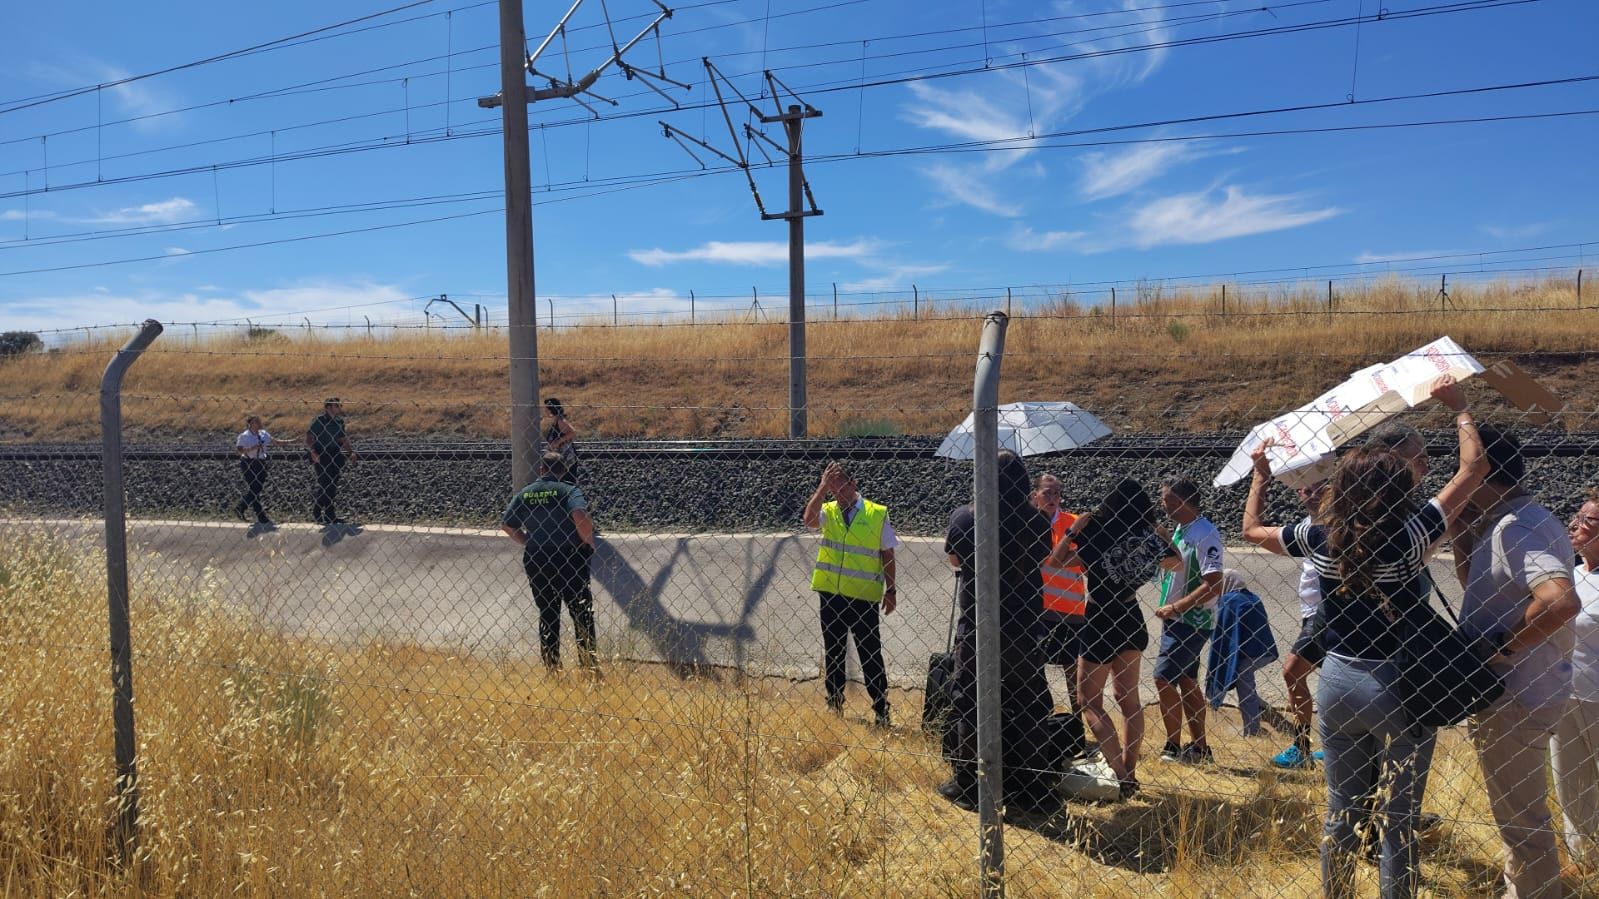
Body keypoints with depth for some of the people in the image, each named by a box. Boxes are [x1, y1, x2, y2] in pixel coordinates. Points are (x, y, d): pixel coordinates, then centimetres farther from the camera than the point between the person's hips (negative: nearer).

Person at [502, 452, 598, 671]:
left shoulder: (524, 494, 6)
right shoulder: (569, 490, -7)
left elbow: (506, 525, 7)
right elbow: (581, 516, -25)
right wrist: (589, 542, -10)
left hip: (535, 562, 4)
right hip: (570, 560, -4)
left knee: (547, 613, 15)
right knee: (581, 611, 7)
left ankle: (551, 664, 19)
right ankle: (589, 659, 4)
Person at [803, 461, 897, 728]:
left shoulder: (877, 514, 0)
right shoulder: (828, 511, 4)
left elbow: (887, 555, 3)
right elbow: (809, 520, -19)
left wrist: (891, 590, 0)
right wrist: (822, 487, -20)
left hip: (864, 597, -3)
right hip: (830, 594, 3)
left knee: (870, 654, 3)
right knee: (832, 652, 13)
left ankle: (881, 710, 11)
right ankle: (834, 704, 25)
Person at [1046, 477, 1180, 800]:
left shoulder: (1100, 536, -19)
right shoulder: (1149, 537, -4)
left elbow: (1055, 560, -16)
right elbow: (1176, 563, 16)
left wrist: (1075, 528, -11)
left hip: (1101, 624, -6)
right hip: (1131, 622, 6)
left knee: (1089, 701, 2)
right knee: (1128, 698, 19)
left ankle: (1120, 776, -10)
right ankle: (1129, 772, 27)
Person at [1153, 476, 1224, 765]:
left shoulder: (1205, 534, -20)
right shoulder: (1181, 530, 10)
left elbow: (1213, 586, -25)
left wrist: (1173, 608, -21)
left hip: (1190, 621, -10)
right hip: (1176, 620, 10)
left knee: (1164, 678, -8)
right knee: (1186, 681, 14)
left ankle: (1173, 747, 3)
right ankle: (1199, 748, 24)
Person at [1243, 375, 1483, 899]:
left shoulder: (1319, 539, -6)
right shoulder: (1408, 537, -17)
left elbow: (1251, 529, 12)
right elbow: (1474, 467, -10)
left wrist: (1261, 474, 24)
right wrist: (1459, 407, 3)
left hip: (1338, 683, 4)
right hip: (1398, 686, -4)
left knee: (1342, 811, 16)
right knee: (1397, 821, 7)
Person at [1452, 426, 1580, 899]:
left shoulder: (1517, 527, -23)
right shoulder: (1506, 522, 8)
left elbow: (1561, 600, -37)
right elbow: (1474, 582, 21)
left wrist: (1500, 646, -25)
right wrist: (1462, 529, 8)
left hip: (1516, 697, -11)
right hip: (1514, 689, 11)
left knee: (1520, 817, 4)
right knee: (1519, 811, 25)